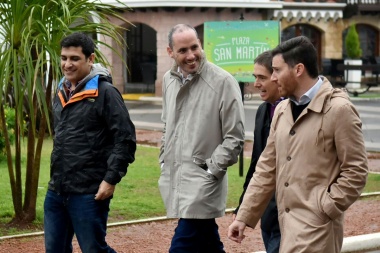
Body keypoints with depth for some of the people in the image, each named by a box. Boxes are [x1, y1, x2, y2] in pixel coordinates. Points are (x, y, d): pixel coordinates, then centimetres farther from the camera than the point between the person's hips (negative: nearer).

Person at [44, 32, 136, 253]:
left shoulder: (105, 93, -11)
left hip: (89, 193, -8)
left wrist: (111, 179, -17)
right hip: (56, 191, 8)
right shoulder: (62, 92, 12)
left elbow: (126, 139, -14)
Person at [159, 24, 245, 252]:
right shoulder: (170, 79, 10)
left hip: (202, 183, -6)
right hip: (175, 178, 7)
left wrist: (210, 170, -11)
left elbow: (235, 137, -9)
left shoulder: (223, 81, -11)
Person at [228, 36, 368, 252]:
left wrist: (324, 209, -12)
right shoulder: (282, 110, 12)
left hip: (316, 227, -7)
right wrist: (245, 216, 11)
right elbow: (267, 168, 14)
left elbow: (356, 172, -9)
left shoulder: (339, 109, -10)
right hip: (288, 225, 7)